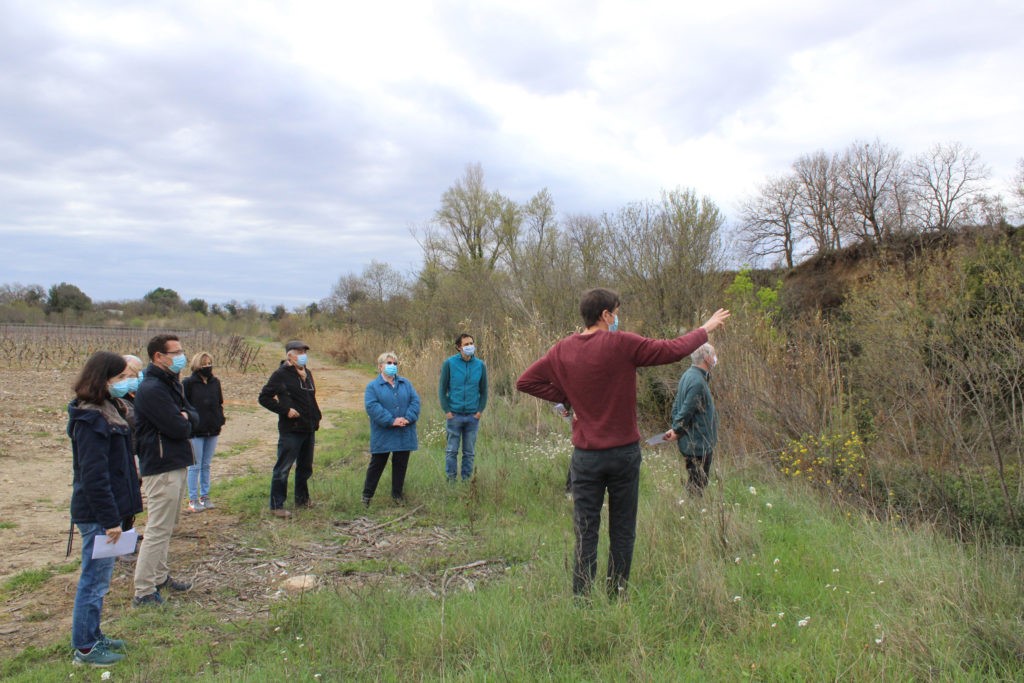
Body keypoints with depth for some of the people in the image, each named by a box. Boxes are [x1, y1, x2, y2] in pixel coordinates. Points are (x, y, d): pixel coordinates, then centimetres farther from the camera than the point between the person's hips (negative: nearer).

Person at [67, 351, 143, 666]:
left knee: (96, 578, 19)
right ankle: (84, 648, 16)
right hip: (98, 515, -10)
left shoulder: (109, 411, 10)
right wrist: (110, 519, -21)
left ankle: (92, 636, 33)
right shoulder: (91, 421, -20)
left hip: (108, 510, 10)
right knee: (95, 580, 3)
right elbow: (93, 476, -23)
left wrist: (123, 510, 18)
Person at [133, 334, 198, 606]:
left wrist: (185, 416, -13)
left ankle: (160, 576, 33)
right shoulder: (152, 389, -20)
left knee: (167, 526, 20)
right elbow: (179, 429, -24)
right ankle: (144, 592, 3)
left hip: (176, 463, 10)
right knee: (158, 529, -5)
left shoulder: (172, 384, 13)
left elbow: (194, 417, 8)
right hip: (162, 467, -10)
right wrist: (185, 422, -2)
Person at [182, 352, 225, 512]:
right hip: (195, 431, -5)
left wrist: (220, 421, 8)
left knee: (206, 465, 12)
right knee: (195, 466, 1)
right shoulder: (188, 383, -8)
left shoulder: (215, 382, 8)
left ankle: (205, 497, 21)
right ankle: (193, 500, 8)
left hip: (212, 430, 5)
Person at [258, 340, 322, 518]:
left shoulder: (307, 373, 13)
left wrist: (316, 417, 12)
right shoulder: (281, 375, -10)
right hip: (291, 430, -8)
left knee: (305, 467, 17)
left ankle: (302, 499, 32)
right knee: (283, 468, -3)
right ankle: (276, 505, 5)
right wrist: (285, 410, -17)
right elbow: (264, 397, -11)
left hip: (309, 429, 8)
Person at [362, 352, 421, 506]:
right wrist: (391, 421, -22)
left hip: (404, 434, 4)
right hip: (383, 436, -4)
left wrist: (408, 418, -16)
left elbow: (415, 401, 0)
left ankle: (397, 493, 26)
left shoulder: (405, 383, 9)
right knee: (377, 464, 5)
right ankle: (367, 494, 18)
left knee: (401, 464, 11)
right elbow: (372, 407, -16)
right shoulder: (373, 386, -3)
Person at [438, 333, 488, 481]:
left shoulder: (480, 365, 3)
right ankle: (451, 480, 14)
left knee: (469, 452, 8)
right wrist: (446, 410, -7)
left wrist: (480, 410, -1)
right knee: (452, 450, 4)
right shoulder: (449, 363, -4)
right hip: (454, 415, -2)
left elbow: (483, 390, 9)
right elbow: (442, 389, -1)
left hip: (473, 416, 2)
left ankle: (466, 480, 17)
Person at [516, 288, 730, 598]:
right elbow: (674, 349, -7)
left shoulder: (562, 350, 0)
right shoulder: (622, 344, -13)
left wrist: (566, 397, 5)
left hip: (585, 455, 3)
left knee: (585, 533, 8)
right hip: (624, 452, -2)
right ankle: (617, 597, 19)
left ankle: (581, 599, 9)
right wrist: (706, 328, 9)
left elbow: (525, 382, 6)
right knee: (622, 533, 11)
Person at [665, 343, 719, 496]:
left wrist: (676, 429, 8)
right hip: (698, 443, -10)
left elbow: (677, 405, 13)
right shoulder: (697, 381, -23)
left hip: (691, 442, 10)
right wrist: (677, 431, -10)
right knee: (697, 486, -1)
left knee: (693, 484, 19)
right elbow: (686, 411, -23)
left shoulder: (688, 375, 10)